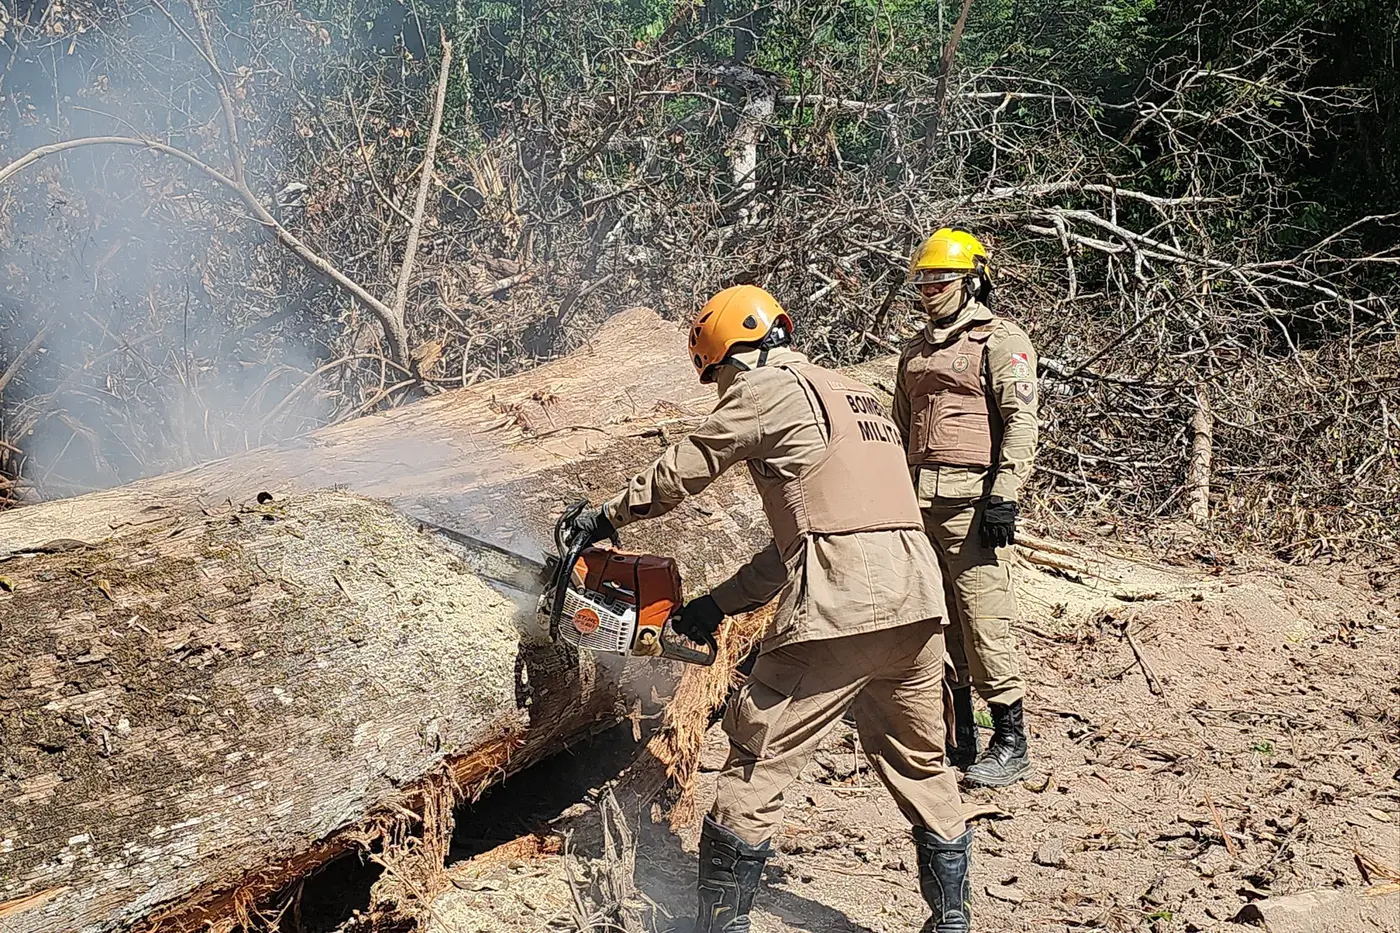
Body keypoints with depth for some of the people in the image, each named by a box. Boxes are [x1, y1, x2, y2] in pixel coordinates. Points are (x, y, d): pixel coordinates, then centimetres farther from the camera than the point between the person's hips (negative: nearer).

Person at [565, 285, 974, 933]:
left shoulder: (766, 388, 1)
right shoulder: (855, 397, 26)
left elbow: (681, 472, 9)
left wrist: (606, 517, 26)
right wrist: (722, 603, 26)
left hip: (840, 607, -8)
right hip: (917, 599, 8)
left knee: (759, 759, 3)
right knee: (917, 764, 22)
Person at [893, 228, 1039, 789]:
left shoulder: (1001, 341, -2)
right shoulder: (917, 350, 22)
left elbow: (1021, 422, -10)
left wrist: (1004, 495, -17)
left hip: (973, 498, -7)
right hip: (919, 499, 8)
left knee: (984, 618, -10)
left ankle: (1011, 742, -2)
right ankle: (958, 737, 17)